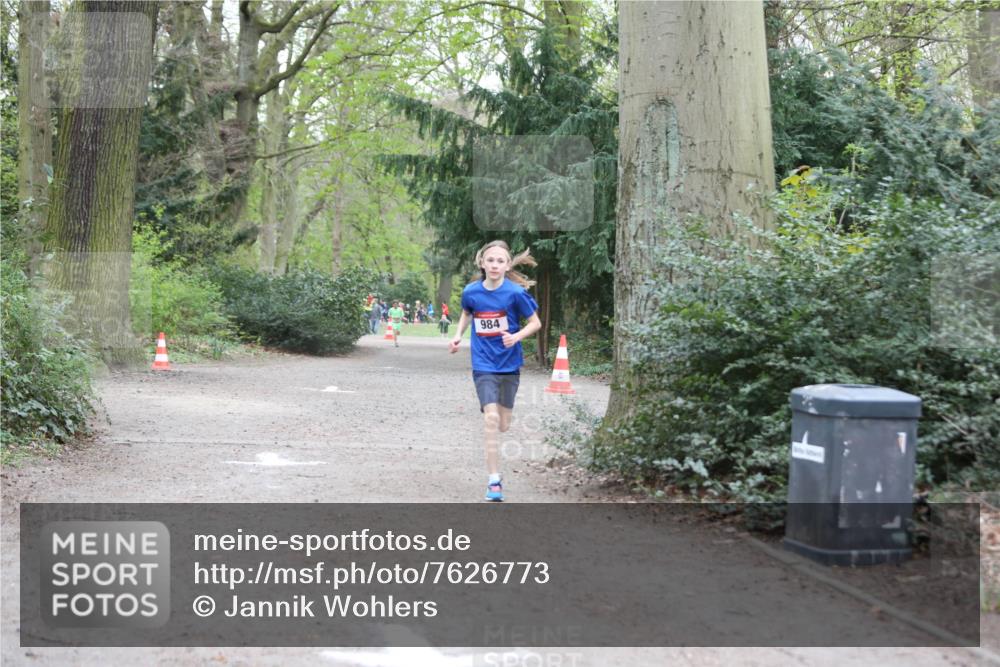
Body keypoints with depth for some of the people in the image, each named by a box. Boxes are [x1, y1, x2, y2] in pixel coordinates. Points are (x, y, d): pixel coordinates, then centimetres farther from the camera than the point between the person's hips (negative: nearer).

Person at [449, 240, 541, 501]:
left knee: (503, 425, 10)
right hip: (484, 365, 0)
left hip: (509, 364, 0)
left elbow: (535, 323, -3)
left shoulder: (515, 293, -12)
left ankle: (495, 465, 41)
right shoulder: (471, 291, -4)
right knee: (491, 416, -17)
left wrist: (516, 336, -21)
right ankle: (494, 480, -15)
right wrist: (458, 335, 3)